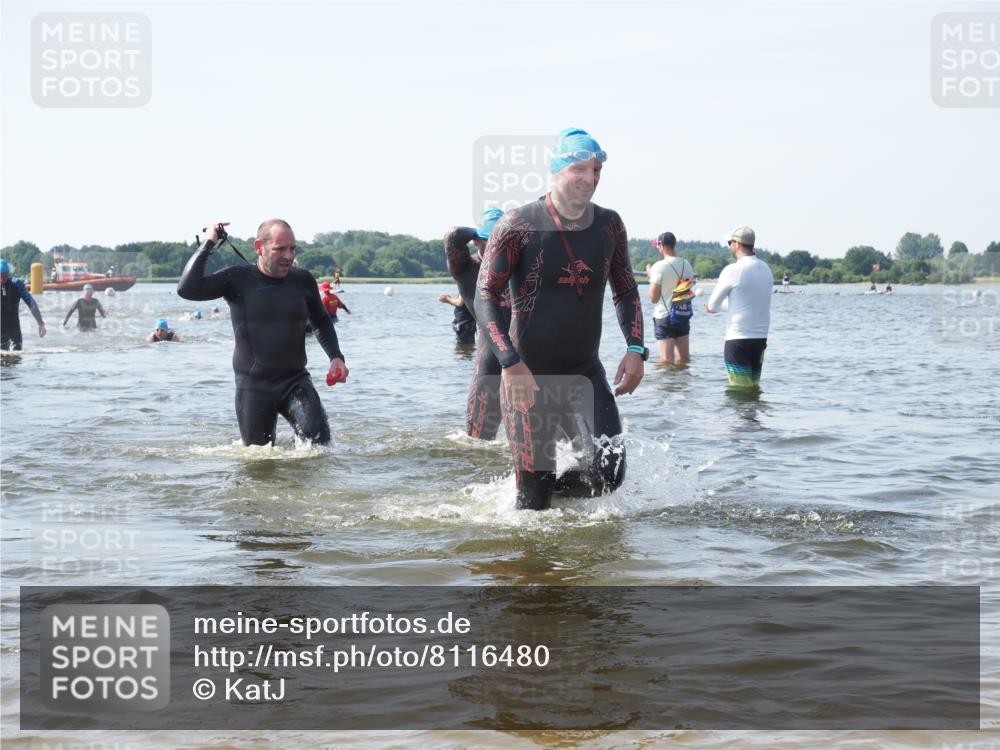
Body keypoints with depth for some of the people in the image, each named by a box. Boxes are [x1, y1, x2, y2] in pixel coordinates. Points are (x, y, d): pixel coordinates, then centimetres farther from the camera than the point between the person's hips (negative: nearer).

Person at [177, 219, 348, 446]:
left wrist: (336, 357, 5)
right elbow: (187, 289, -16)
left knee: (318, 436, -22)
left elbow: (321, 322, 20)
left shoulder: (303, 280, 3)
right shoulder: (238, 279, -4)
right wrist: (208, 244, -13)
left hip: (295, 382, 1)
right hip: (253, 387, -1)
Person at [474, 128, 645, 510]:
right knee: (533, 494, -2)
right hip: (529, 378, -4)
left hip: (586, 374, 4)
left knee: (608, 473, -7)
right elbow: (486, 296, -11)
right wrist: (511, 363, -21)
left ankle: (540, 483, 21)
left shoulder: (609, 225, 4)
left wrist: (636, 348, 0)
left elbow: (626, 290, 16)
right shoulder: (518, 225, -11)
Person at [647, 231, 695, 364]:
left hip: (664, 316, -6)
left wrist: (650, 277, 2)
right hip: (684, 315, 6)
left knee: (667, 360, -5)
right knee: (684, 358, 13)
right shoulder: (686, 264, 4)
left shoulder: (659, 267, -14)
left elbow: (653, 298, -11)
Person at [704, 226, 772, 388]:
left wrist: (712, 307, 18)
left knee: (740, 388, -3)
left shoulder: (733, 270, -14)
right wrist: (718, 306, 23)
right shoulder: (766, 269, 7)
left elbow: (713, 306, -6)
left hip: (738, 339, -7)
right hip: (761, 338, 7)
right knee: (754, 386, 13)